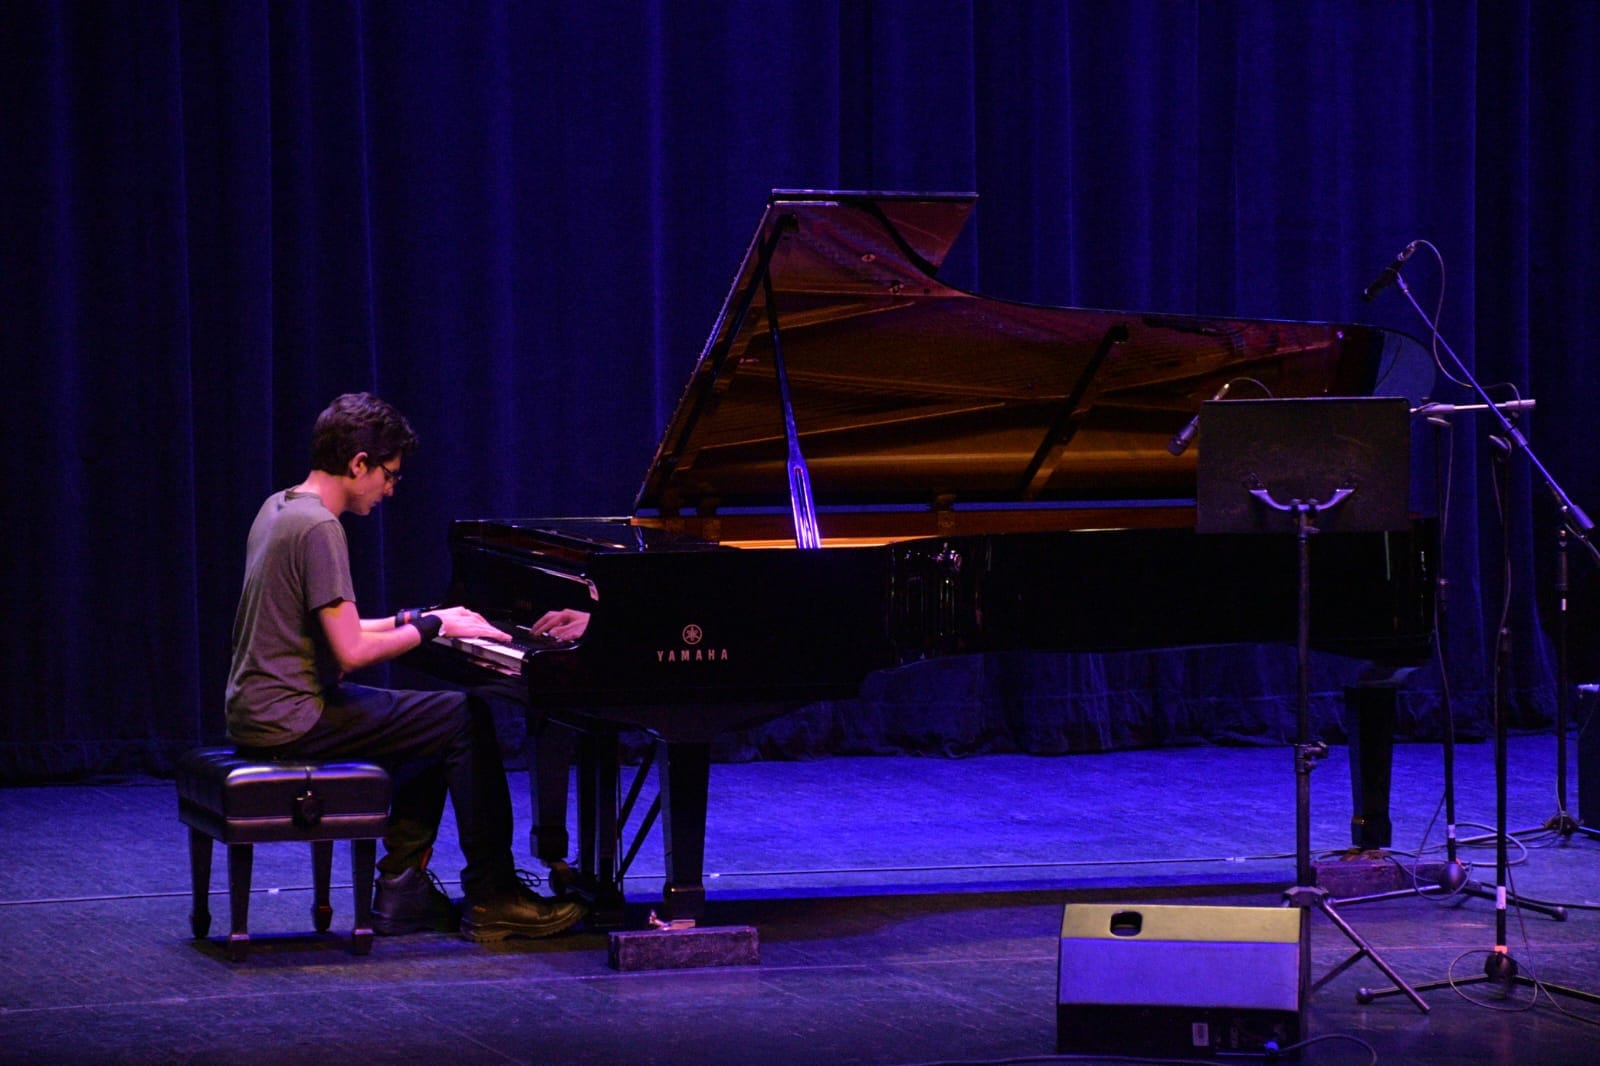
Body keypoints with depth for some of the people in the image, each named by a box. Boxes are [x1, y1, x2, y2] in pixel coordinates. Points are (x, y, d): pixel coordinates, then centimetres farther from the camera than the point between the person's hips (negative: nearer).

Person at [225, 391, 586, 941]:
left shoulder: (280, 508, 13)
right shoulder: (319, 528, -18)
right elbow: (351, 652, -22)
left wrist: (413, 620, 12)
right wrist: (431, 626, -10)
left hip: (258, 707, 10)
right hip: (290, 719, -10)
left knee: (435, 721, 22)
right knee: (467, 718, -7)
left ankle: (403, 888, 17)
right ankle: (491, 899, -3)